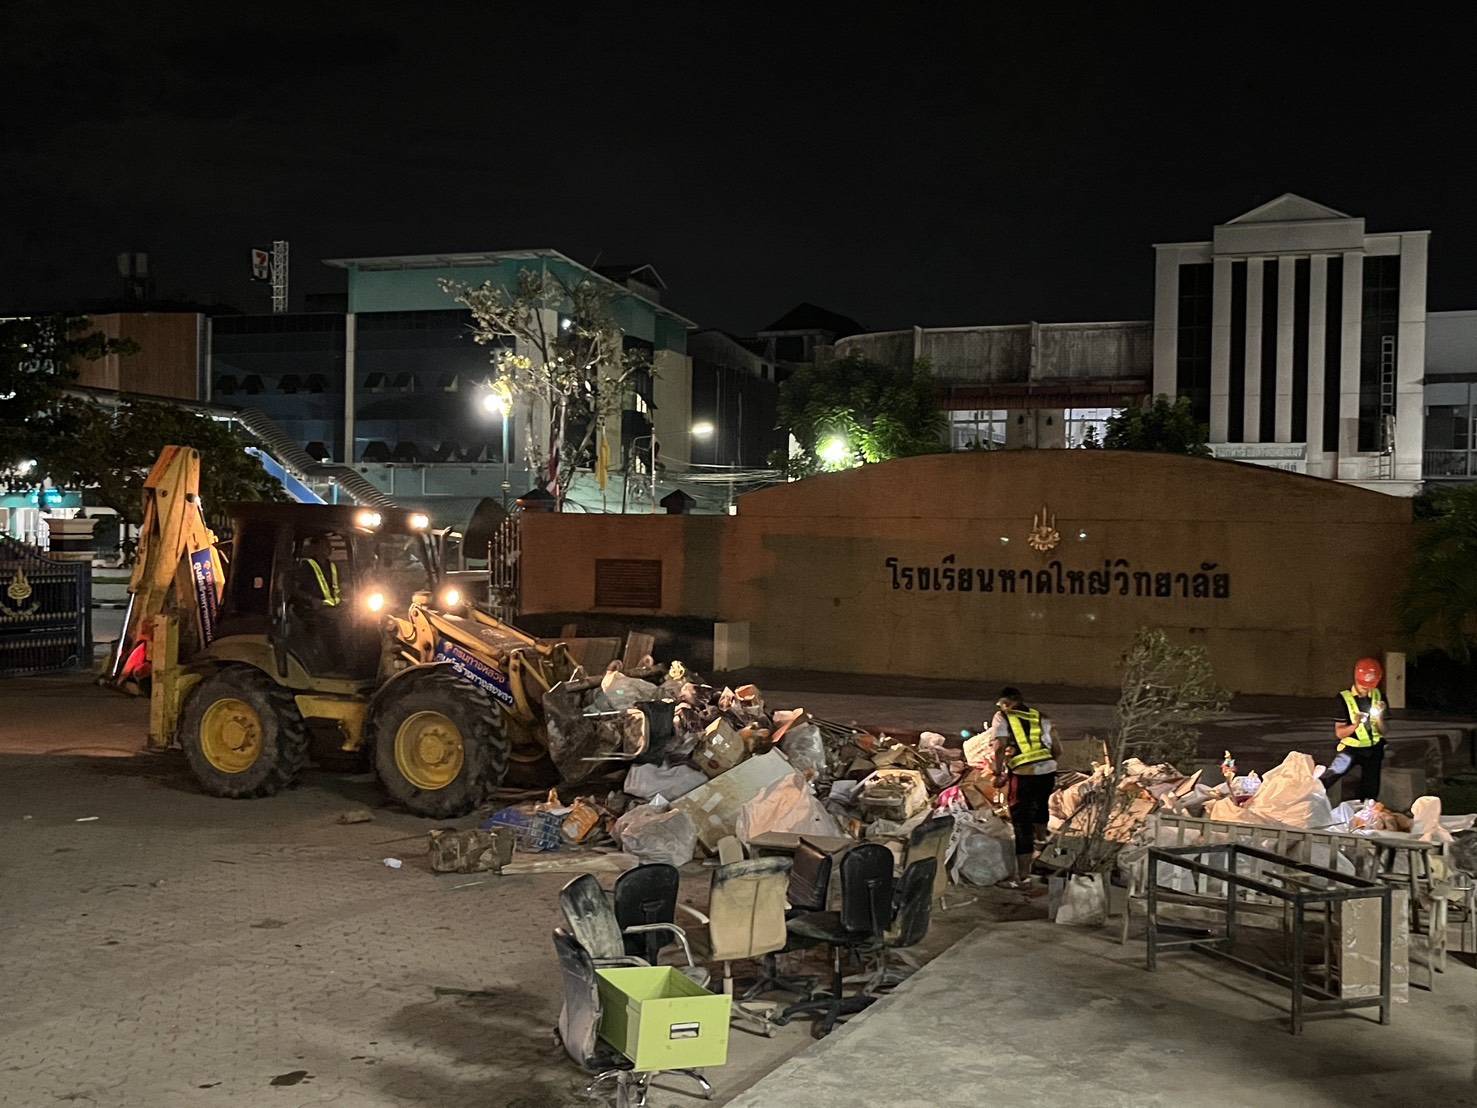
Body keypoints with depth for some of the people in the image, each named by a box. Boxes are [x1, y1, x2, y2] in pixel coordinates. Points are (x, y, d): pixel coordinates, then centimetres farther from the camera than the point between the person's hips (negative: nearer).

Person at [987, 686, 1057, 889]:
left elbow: (1000, 747, -6)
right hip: (1048, 770, 4)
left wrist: (998, 774, 1)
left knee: (1022, 825, 2)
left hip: (1023, 774, -4)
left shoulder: (1002, 717, 7)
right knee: (1040, 804, 33)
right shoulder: (1039, 716, 18)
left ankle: (1023, 877, 4)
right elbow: (1056, 749, 14)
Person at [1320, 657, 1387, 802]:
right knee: (1327, 779, -25)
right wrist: (1355, 725, -33)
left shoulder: (1378, 697, -2)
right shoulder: (1344, 698, -13)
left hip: (1373, 748, 4)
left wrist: (1379, 717, -21)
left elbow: (1383, 731, 0)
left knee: (1370, 792, 7)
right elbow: (1339, 733, -14)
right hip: (1351, 748, -4)